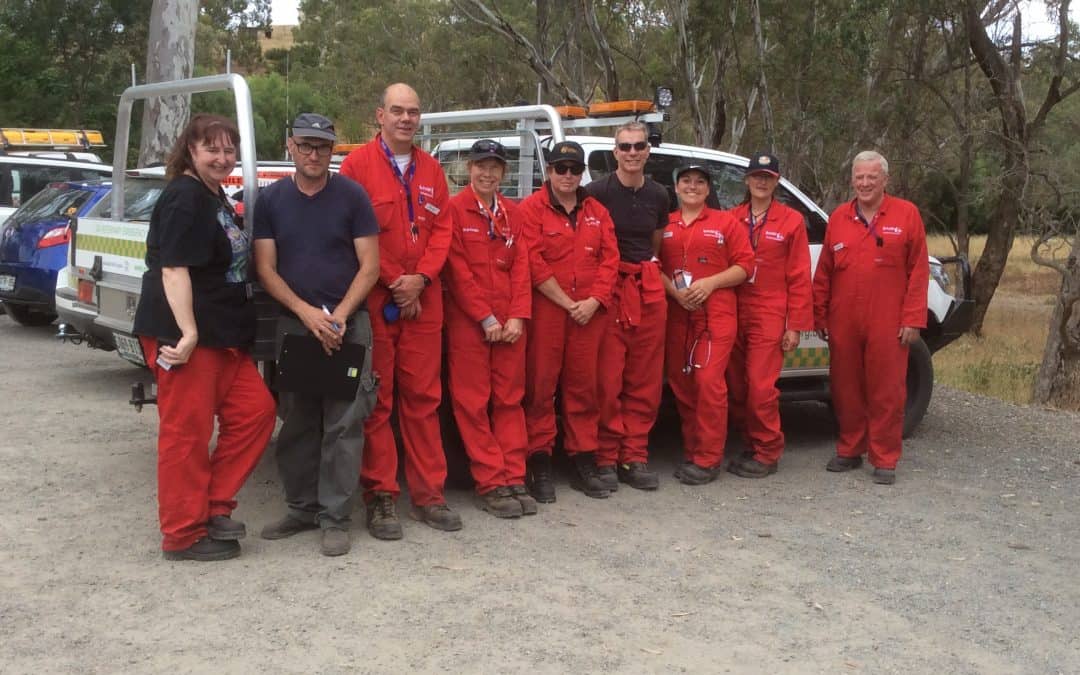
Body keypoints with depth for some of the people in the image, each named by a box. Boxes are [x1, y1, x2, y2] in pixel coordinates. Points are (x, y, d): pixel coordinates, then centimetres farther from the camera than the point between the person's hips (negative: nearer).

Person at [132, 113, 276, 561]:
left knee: (255, 411, 7)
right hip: (185, 335, -10)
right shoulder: (184, 198, -12)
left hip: (223, 335, 10)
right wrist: (188, 332, -27)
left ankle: (214, 506, 15)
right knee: (188, 431, -3)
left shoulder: (217, 199, 17)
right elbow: (173, 269, -20)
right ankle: (185, 535, 6)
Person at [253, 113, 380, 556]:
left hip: (348, 324, -3)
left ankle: (335, 518, 2)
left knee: (343, 424, -4)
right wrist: (308, 314, -12)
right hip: (292, 323, 3)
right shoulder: (271, 200, 6)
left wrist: (339, 316, -14)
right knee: (296, 422, 9)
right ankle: (301, 508, 22)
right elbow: (265, 269, 1)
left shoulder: (352, 196, 0)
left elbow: (370, 266, -3)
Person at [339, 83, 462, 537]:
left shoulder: (431, 169, 14)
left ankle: (428, 495, 14)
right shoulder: (359, 163, -2)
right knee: (377, 401, 0)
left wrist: (420, 278, -6)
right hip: (374, 299, -4)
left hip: (423, 300, 4)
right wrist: (393, 283, -8)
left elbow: (443, 227, 9)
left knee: (423, 397, 7)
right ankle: (380, 496, 7)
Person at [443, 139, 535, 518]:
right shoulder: (454, 210, -3)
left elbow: (521, 267, 8)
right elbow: (458, 270, -8)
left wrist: (517, 317, -5)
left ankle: (514, 479, 13)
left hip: (510, 324, 5)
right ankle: (490, 485, 4)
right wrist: (486, 319, -12)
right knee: (473, 404, -1)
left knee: (510, 401, 7)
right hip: (467, 322, -5)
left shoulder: (511, 214, 13)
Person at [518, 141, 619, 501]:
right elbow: (534, 263, -10)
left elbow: (610, 258, 8)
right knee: (541, 386, -1)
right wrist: (567, 303, -12)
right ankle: (539, 464, 6)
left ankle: (584, 463, 16)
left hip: (589, 312, 4)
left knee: (583, 386, 9)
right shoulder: (532, 208, -1)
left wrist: (594, 301, -7)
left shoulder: (597, 211, 14)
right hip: (546, 309, -4)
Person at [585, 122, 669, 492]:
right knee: (608, 378, -5)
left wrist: (656, 277, 12)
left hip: (649, 288, 5)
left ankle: (635, 456, 15)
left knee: (645, 379, 7)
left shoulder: (658, 195, 10)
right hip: (608, 287, -5)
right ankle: (606, 458, 4)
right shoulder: (598, 192, -5)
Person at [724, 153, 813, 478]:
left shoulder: (792, 220, 2)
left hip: (769, 316, -4)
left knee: (761, 387, -9)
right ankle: (752, 445, 22)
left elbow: (799, 277, 0)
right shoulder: (732, 219, 9)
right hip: (733, 314, 4)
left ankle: (767, 453, 6)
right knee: (736, 387, 7)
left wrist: (795, 325, -5)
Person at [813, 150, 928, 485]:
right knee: (846, 389, 10)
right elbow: (824, 272, 13)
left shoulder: (907, 214, 2)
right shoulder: (838, 218, 11)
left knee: (886, 392, 1)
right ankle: (849, 451, 24)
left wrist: (913, 319, -6)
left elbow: (918, 270, -1)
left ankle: (884, 460, 11)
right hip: (844, 322, 3)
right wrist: (819, 314, 9)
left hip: (888, 323, -3)